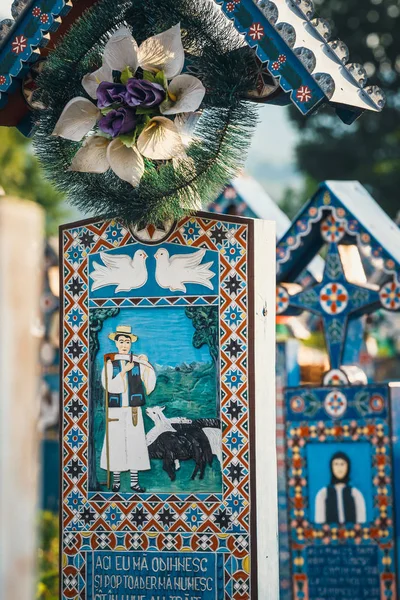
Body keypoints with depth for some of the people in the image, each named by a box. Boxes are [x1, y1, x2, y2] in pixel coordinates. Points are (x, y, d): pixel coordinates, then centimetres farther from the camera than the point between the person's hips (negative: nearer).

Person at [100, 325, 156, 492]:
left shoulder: (138, 362, 3)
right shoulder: (110, 363, 1)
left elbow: (150, 384, -3)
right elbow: (109, 386, -10)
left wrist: (147, 365, -14)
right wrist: (124, 371, -17)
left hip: (134, 409, 1)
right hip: (115, 410, -1)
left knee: (135, 443, 1)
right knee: (115, 444, 1)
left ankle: (134, 481, 7)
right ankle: (116, 481, 10)